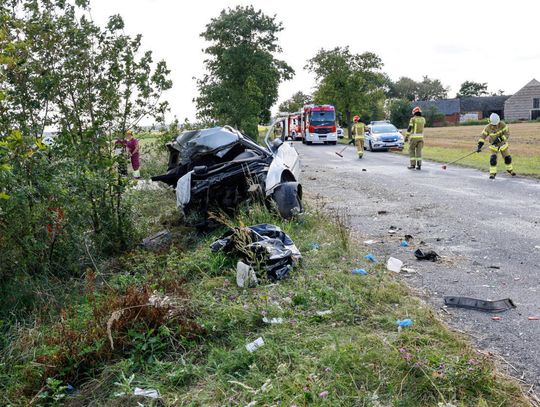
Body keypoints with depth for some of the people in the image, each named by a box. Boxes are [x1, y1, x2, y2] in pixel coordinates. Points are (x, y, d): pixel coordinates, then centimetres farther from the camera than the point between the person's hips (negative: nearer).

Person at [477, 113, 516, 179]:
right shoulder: (488, 128, -21)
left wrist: (499, 139, -36)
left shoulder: (502, 125, -23)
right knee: (493, 159, -20)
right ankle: (492, 173, -8)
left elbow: (507, 134, -23)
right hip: (494, 146, -1)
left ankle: (510, 170, 38)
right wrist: (479, 146, -26)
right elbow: (483, 136, -15)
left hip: (503, 144, 1)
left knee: (507, 158, 11)